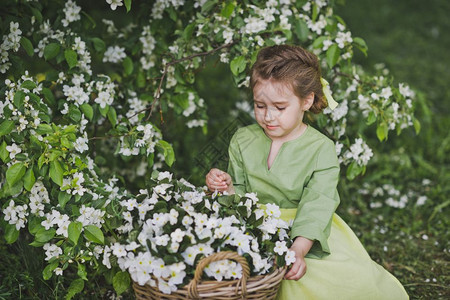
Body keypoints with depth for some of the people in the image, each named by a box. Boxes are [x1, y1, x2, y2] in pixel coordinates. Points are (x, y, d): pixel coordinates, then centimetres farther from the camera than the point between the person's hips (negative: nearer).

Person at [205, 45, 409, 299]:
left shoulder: (321, 149, -6)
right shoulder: (243, 141, 5)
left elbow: (316, 207, -15)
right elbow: (241, 193, 11)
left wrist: (298, 250, -30)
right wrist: (226, 187, -13)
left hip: (307, 237, -2)